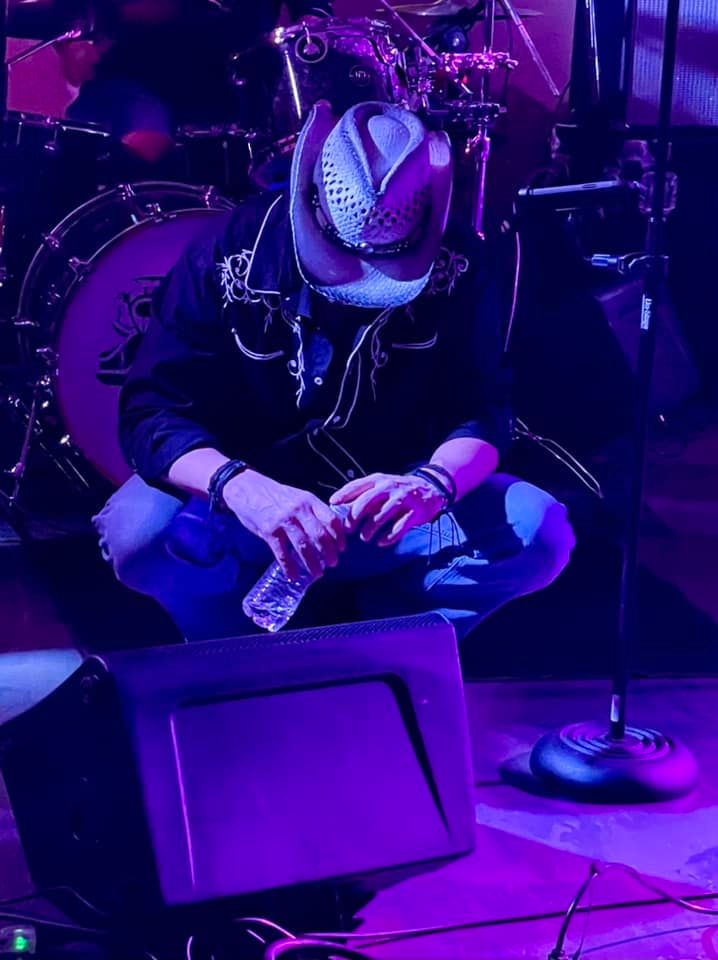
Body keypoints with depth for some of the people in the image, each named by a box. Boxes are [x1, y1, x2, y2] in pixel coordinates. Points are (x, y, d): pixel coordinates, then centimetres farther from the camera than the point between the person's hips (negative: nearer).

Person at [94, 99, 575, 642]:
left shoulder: (453, 267, -11)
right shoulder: (232, 256, -17)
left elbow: (482, 409, -12)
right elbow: (150, 410, -22)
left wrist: (433, 481, -37)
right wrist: (243, 488, -44)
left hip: (390, 508, 2)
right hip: (247, 507, -1)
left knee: (539, 531, -22)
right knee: (140, 528, -33)